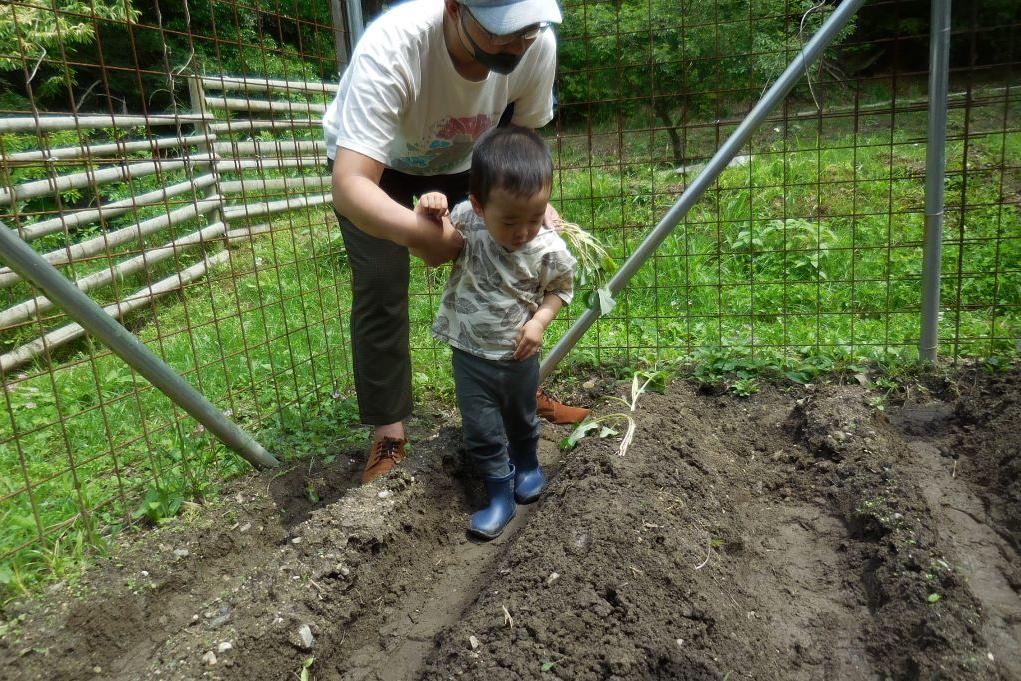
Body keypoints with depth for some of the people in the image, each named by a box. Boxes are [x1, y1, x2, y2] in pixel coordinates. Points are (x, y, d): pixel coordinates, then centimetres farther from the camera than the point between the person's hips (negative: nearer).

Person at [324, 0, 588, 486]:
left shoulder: (538, 45, -29)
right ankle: (387, 434, 3)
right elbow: (349, 186, -48)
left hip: (460, 159, 4)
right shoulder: (392, 46, -42)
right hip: (375, 162, -3)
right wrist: (415, 231, -66)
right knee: (379, 293, -12)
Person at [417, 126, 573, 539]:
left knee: (521, 419, 23)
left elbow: (560, 288, -1)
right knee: (481, 431, 7)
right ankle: (500, 496, 25)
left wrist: (540, 320, -19)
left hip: (518, 355, 0)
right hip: (470, 353, 1)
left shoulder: (550, 249, -21)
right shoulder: (465, 220, -19)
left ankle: (528, 465, 52)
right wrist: (427, 214, -24)